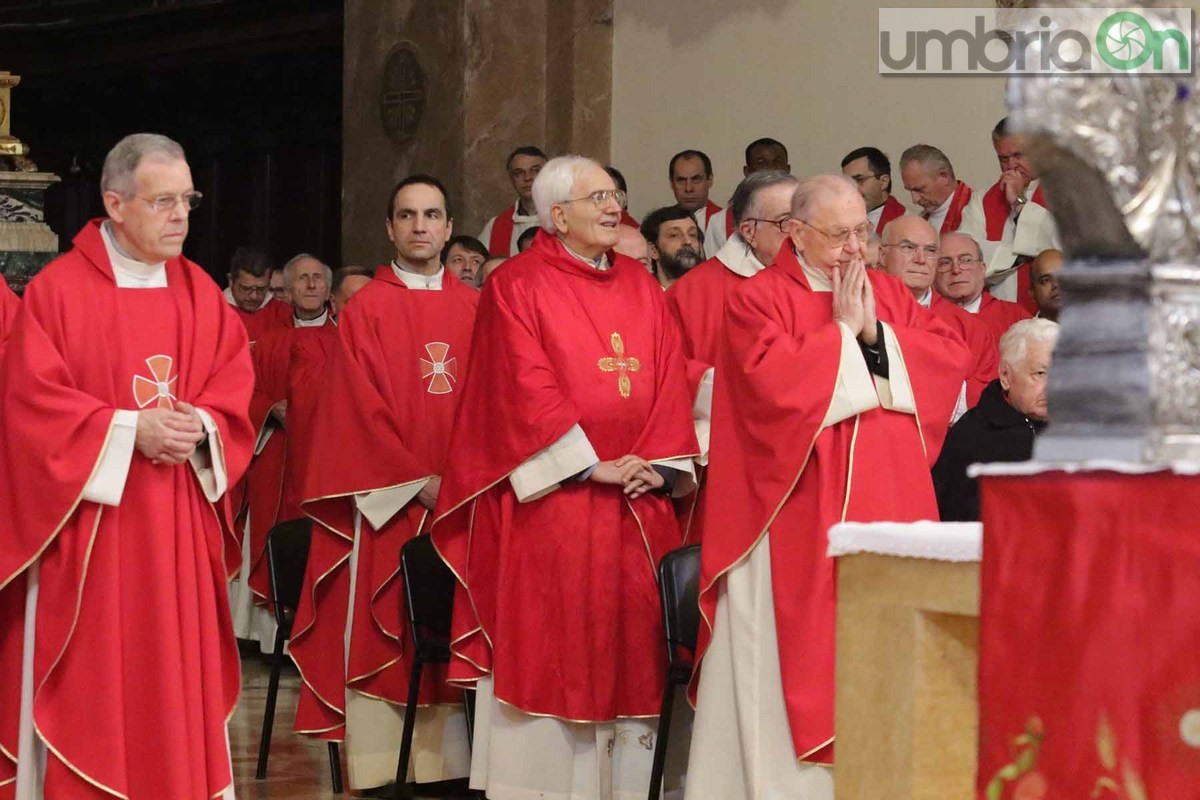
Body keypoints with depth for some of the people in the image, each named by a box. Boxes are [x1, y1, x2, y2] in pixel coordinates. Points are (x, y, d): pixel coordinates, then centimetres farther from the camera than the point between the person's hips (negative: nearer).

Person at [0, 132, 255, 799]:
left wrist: (203, 425, -12)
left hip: (179, 526, 5)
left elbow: (236, 385, 9)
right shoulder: (58, 291, -7)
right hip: (90, 525, -5)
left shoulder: (200, 293, 9)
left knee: (177, 673, 7)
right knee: (91, 687, -3)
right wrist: (129, 430, -17)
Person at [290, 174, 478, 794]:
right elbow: (362, 409, -6)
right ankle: (379, 768, 1)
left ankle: (447, 759, 8)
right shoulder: (366, 310, 0)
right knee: (382, 632, -2)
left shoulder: (474, 309, 10)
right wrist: (418, 480, -12)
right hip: (387, 501, -3)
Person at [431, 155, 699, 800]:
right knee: (547, 638, -4)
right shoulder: (517, 286, -3)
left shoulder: (641, 288, 15)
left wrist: (659, 463, -6)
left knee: (627, 639, 5)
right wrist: (591, 464, -16)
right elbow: (526, 390, -11)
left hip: (635, 501, 5)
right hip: (550, 498, -5)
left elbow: (668, 383, 9)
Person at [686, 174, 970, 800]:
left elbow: (952, 356, 3)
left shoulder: (888, 294, 14)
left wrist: (876, 332, -8)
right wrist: (843, 332, -9)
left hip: (888, 502, 5)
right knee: (799, 653, -4)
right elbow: (774, 380, -18)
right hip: (798, 515, -5)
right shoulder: (758, 299, -2)